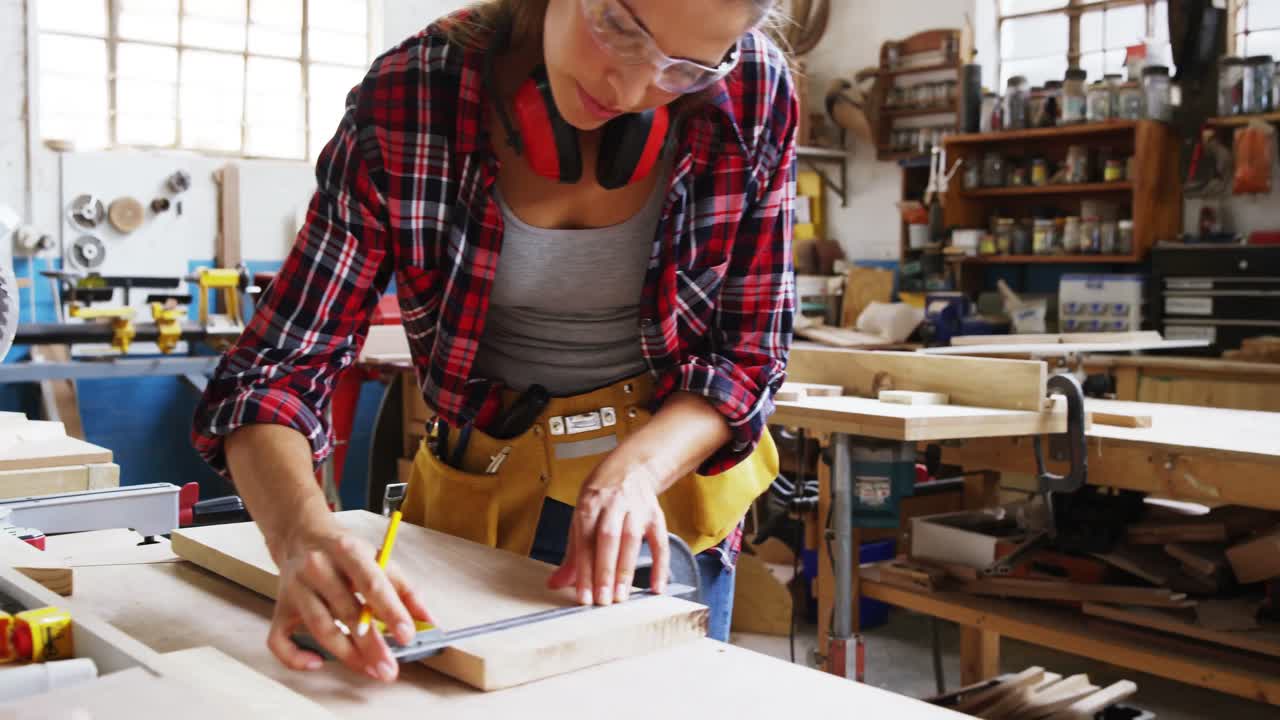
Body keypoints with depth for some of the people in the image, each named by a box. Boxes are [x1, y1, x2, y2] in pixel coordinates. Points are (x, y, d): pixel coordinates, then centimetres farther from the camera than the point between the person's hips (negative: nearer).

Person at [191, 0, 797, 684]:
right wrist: (306, 536, -41)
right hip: (479, 492, 0)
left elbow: (748, 353, -11)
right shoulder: (408, 99, -23)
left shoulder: (754, 94, -20)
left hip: (674, 471, 1)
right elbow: (276, 368, -21)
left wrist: (637, 467, -30)